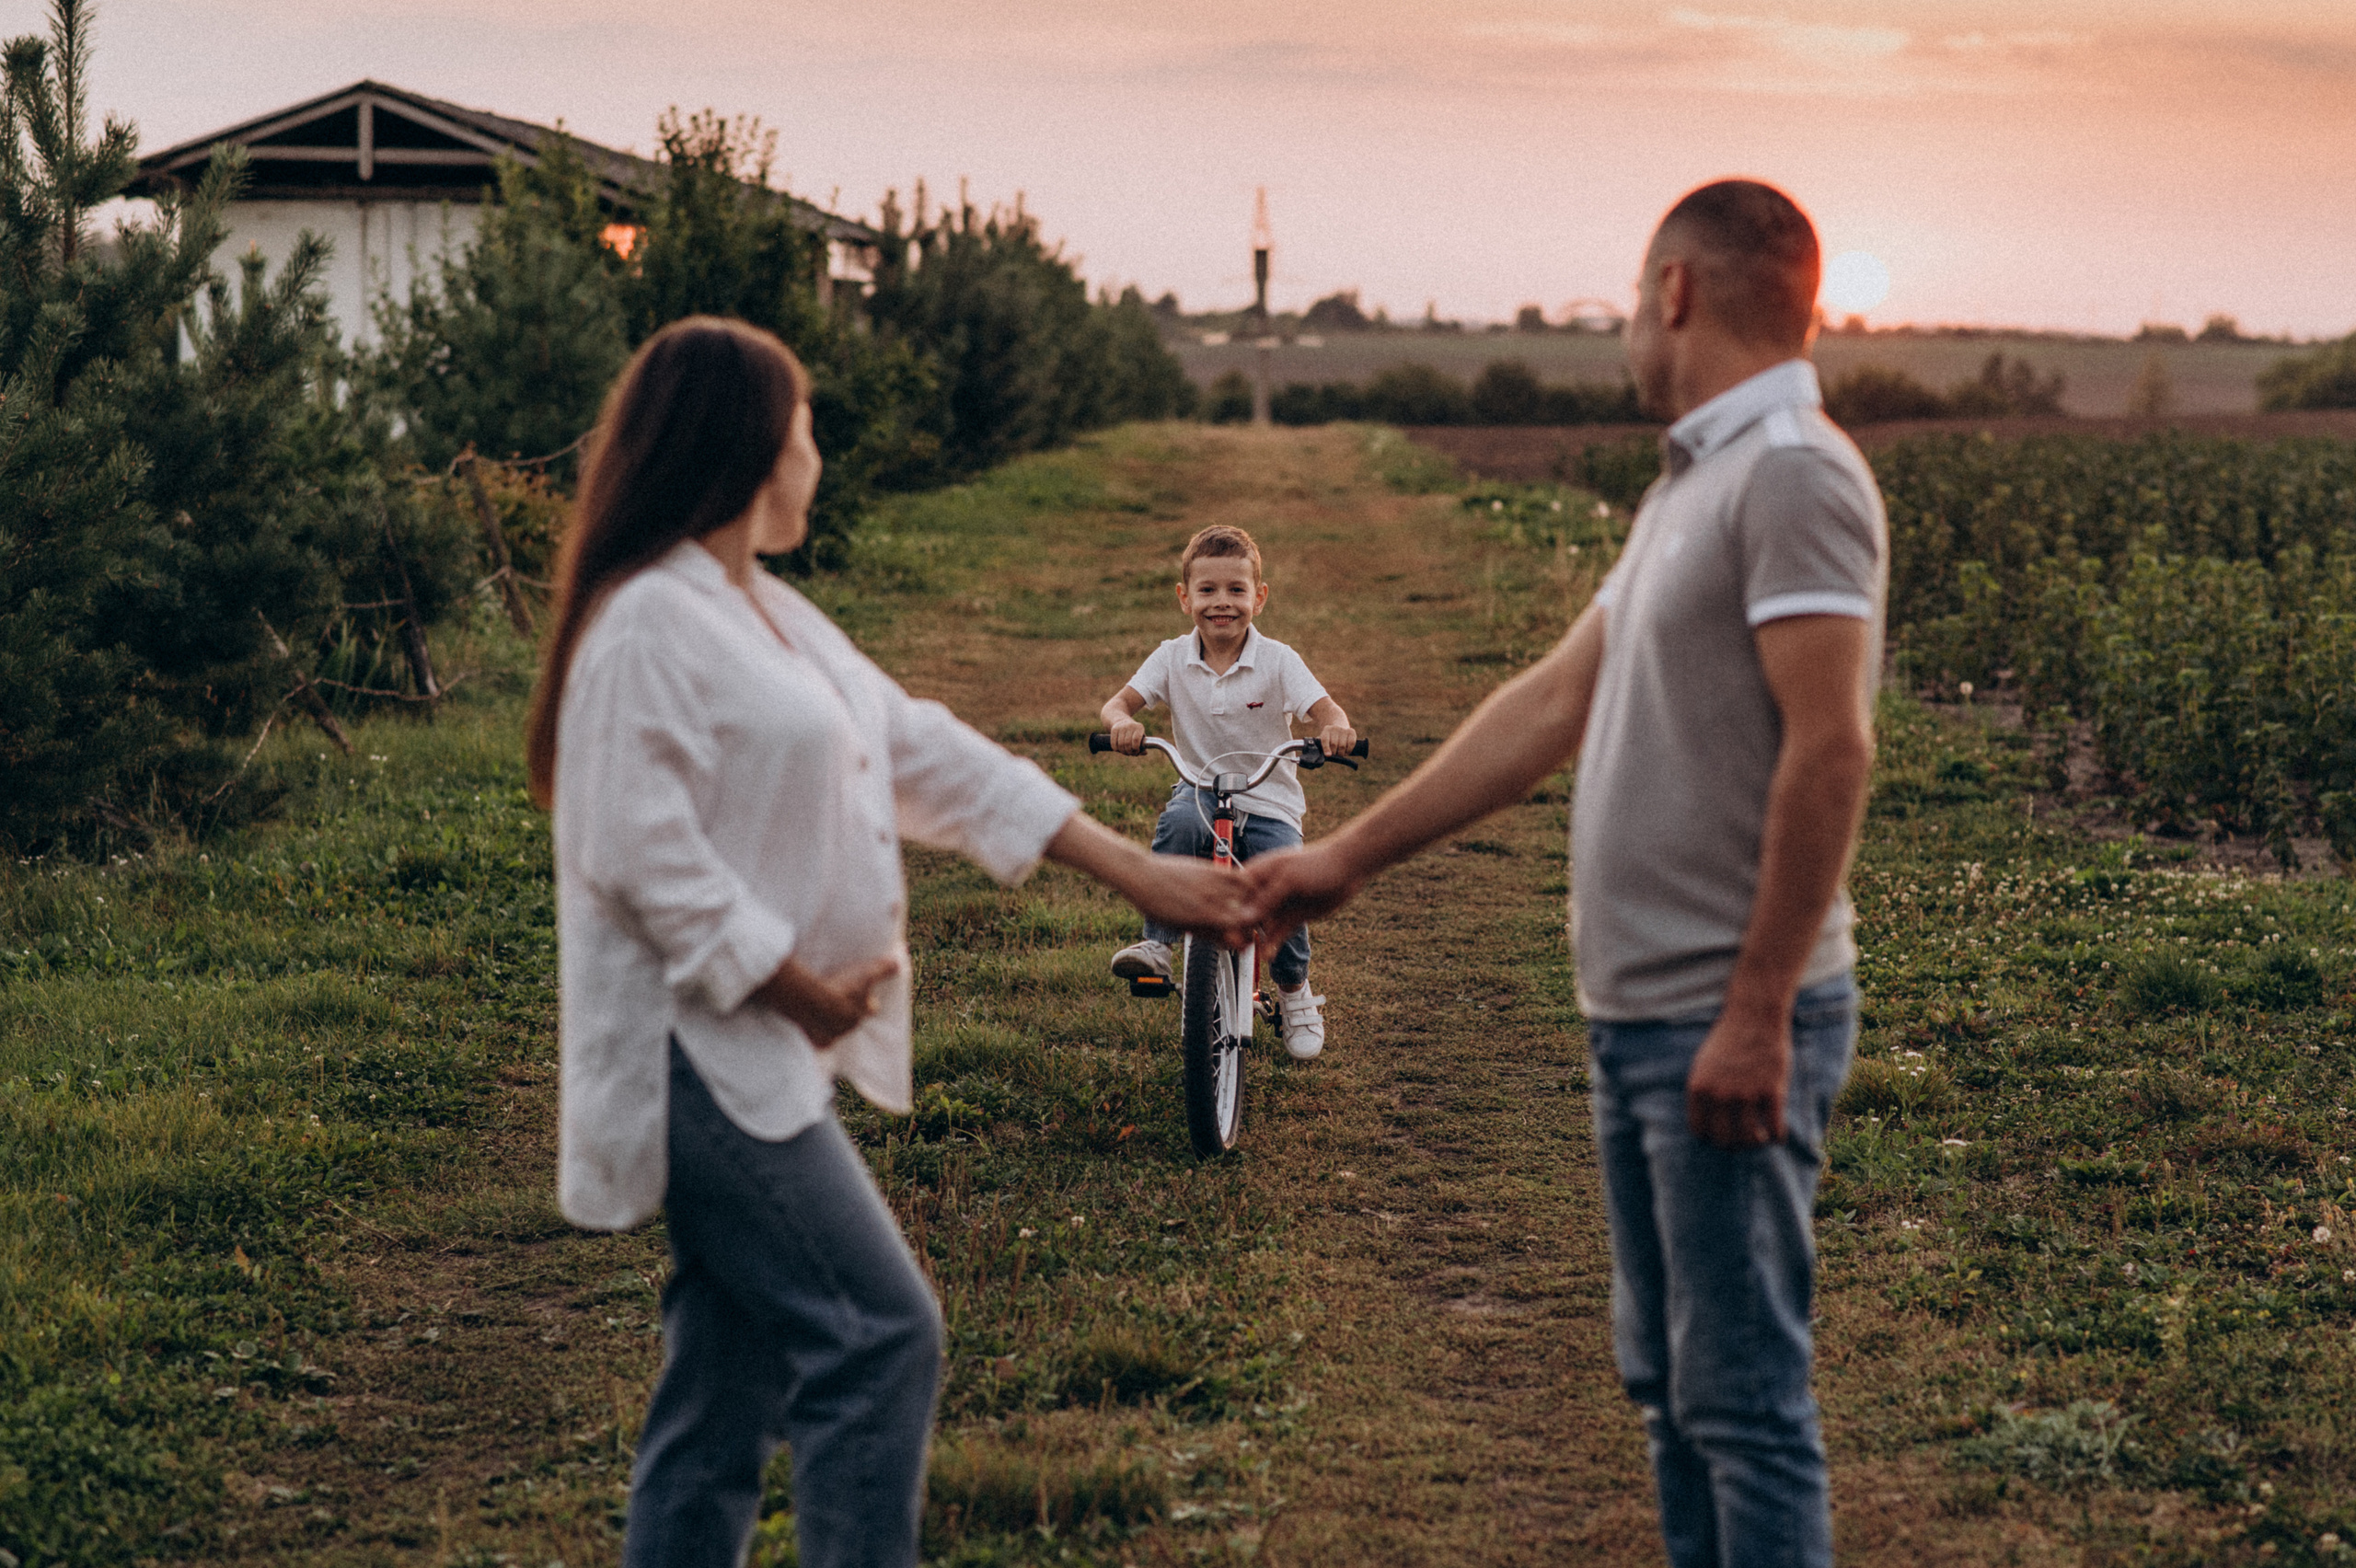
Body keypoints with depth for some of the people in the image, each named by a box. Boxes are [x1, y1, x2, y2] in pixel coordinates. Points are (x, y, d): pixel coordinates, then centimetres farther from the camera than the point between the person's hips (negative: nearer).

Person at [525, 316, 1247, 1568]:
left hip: (765, 1057, 10)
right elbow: (641, 852, -21)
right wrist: (792, 983, -17)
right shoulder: (649, 623, -13)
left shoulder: (773, 618, 17)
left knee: (731, 1376, 12)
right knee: (879, 1335, -11)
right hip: (702, 1053, -10)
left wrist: (1135, 869, 13)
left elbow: (927, 754, 16)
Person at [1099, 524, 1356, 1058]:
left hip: (1267, 800, -1)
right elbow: (1118, 701, -7)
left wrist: (1336, 729, -41)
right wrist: (1122, 721, -32)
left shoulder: (1277, 661, -8)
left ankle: (1295, 992, 6)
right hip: (1199, 789, 1)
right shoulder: (1173, 658, -2)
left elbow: (1326, 710, -15)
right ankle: (1156, 943, -28)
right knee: (1178, 823, -36)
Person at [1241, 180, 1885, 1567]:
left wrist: (1757, 1014, -24)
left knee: (1745, 1393, -5)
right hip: (1644, 1018, 10)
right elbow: (1553, 704, 20)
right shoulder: (1691, 486, 16)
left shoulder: (1796, 475, -14)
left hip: (1731, 1029, -10)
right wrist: (1350, 857, 21)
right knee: (1673, 1385, 16)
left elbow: (1831, 751, -22)